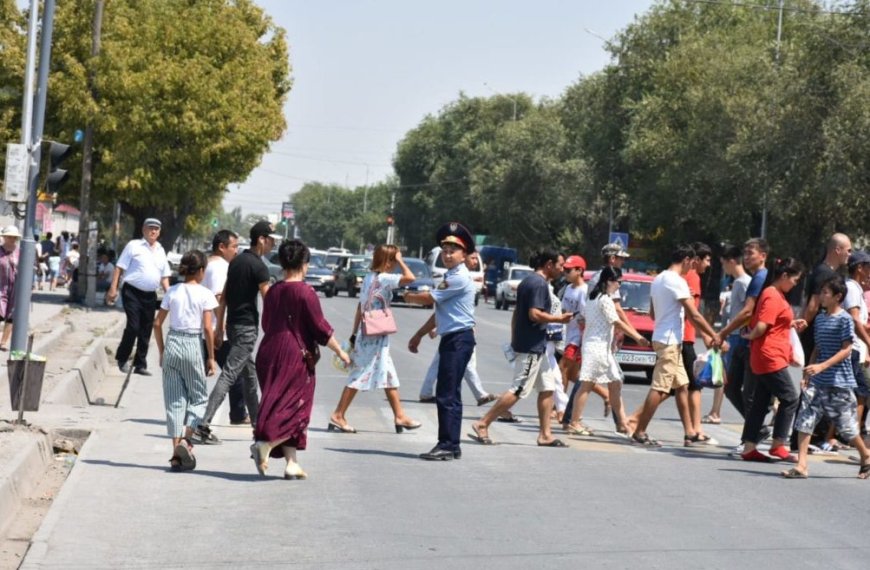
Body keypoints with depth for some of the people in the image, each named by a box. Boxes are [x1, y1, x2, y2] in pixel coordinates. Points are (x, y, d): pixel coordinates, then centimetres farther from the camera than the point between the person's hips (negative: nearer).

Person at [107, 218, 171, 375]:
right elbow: (119, 267, -5)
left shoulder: (160, 251, 13)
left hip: (150, 296, 6)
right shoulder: (134, 246, -3)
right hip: (132, 292, -5)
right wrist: (113, 289, -12)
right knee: (133, 327, -12)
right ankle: (122, 359, 8)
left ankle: (140, 364, 18)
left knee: (146, 332, 8)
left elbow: (164, 276, 19)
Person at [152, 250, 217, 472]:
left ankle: (176, 453, 5)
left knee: (174, 399, 7)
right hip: (193, 345, -3)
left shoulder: (172, 292, 5)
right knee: (198, 397, 10)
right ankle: (185, 439, -12)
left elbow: (157, 324, 5)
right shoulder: (204, 294, -5)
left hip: (172, 345, 3)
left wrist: (161, 352, 15)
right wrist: (211, 357, -1)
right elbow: (207, 328, -9)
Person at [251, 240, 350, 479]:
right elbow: (321, 328, -10)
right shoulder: (305, 292, -11)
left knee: (282, 407, 10)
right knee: (295, 407, 1)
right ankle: (264, 443, -18)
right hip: (296, 356, -7)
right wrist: (340, 352, 1)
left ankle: (291, 463, 10)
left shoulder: (272, 292, 8)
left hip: (269, 353, 7)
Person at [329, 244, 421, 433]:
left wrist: (354, 334, 17)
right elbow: (410, 277, -26)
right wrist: (400, 261, -10)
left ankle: (399, 416, 15)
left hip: (366, 334, 9)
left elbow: (359, 309, 14)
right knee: (360, 376, -4)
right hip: (375, 337, -9)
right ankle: (338, 416, -1)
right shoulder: (383, 278, -14)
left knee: (389, 376, 12)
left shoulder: (369, 278, 12)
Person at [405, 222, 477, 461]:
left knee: (447, 394, -11)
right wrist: (419, 335, 26)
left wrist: (409, 297, 9)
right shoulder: (450, 276, 20)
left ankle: (447, 445, -9)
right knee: (449, 394, 12)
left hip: (458, 339, -10)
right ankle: (451, 446, 16)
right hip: (450, 339, 10)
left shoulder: (459, 278, -13)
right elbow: (440, 311, 25)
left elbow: (429, 298, -11)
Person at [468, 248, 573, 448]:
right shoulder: (540, 283, -15)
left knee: (547, 387, 12)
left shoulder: (528, 281, 15)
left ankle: (545, 434, 14)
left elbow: (517, 312, 19)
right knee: (518, 390, -8)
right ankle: (482, 424, -5)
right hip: (531, 347, -11)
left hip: (536, 347, 11)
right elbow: (534, 314, -24)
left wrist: (514, 340, 22)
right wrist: (559, 318, -12)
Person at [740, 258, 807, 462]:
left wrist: (792, 324, 12)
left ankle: (749, 448, 11)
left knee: (760, 402, 10)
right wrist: (750, 336, -4)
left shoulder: (776, 295, 16)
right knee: (790, 399, -3)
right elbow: (761, 326, -23)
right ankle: (777, 445, 2)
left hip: (768, 359, 10)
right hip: (771, 358, -10)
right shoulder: (773, 297, -16)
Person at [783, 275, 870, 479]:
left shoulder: (844, 319, -10)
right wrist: (808, 374, 12)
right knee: (804, 420, -5)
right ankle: (801, 466, -5)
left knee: (847, 427, 4)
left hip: (839, 382, -6)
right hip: (817, 382, 6)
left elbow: (846, 350, -15)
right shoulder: (819, 318, 11)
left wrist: (822, 366, -24)